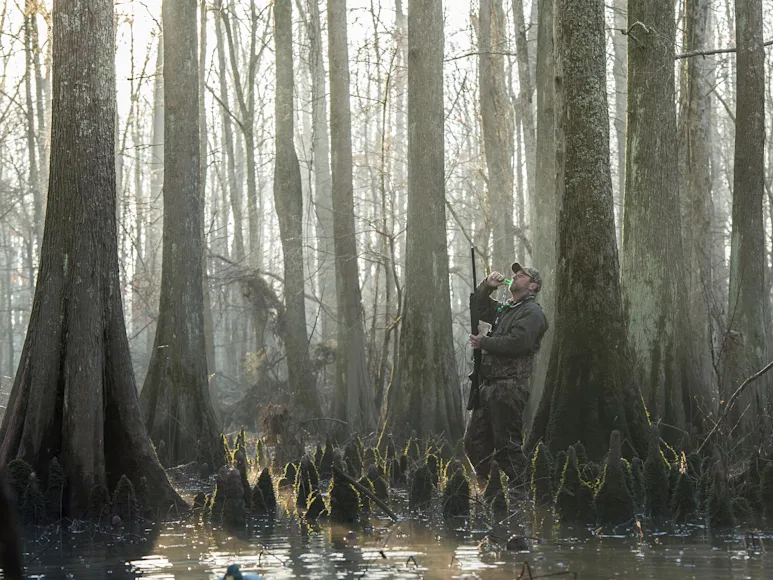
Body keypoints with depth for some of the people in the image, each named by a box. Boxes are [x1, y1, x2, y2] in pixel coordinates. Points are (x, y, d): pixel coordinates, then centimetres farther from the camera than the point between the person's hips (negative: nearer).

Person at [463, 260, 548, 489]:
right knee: (474, 442, 9)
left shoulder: (532, 313, -5)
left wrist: (484, 342, -8)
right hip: (489, 385, 9)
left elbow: (517, 342, -19)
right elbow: (478, 307, 32)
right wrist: (487, 287, 13)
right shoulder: (505, 309, 23)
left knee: (507, 444, -10)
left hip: (509, 387, -9)